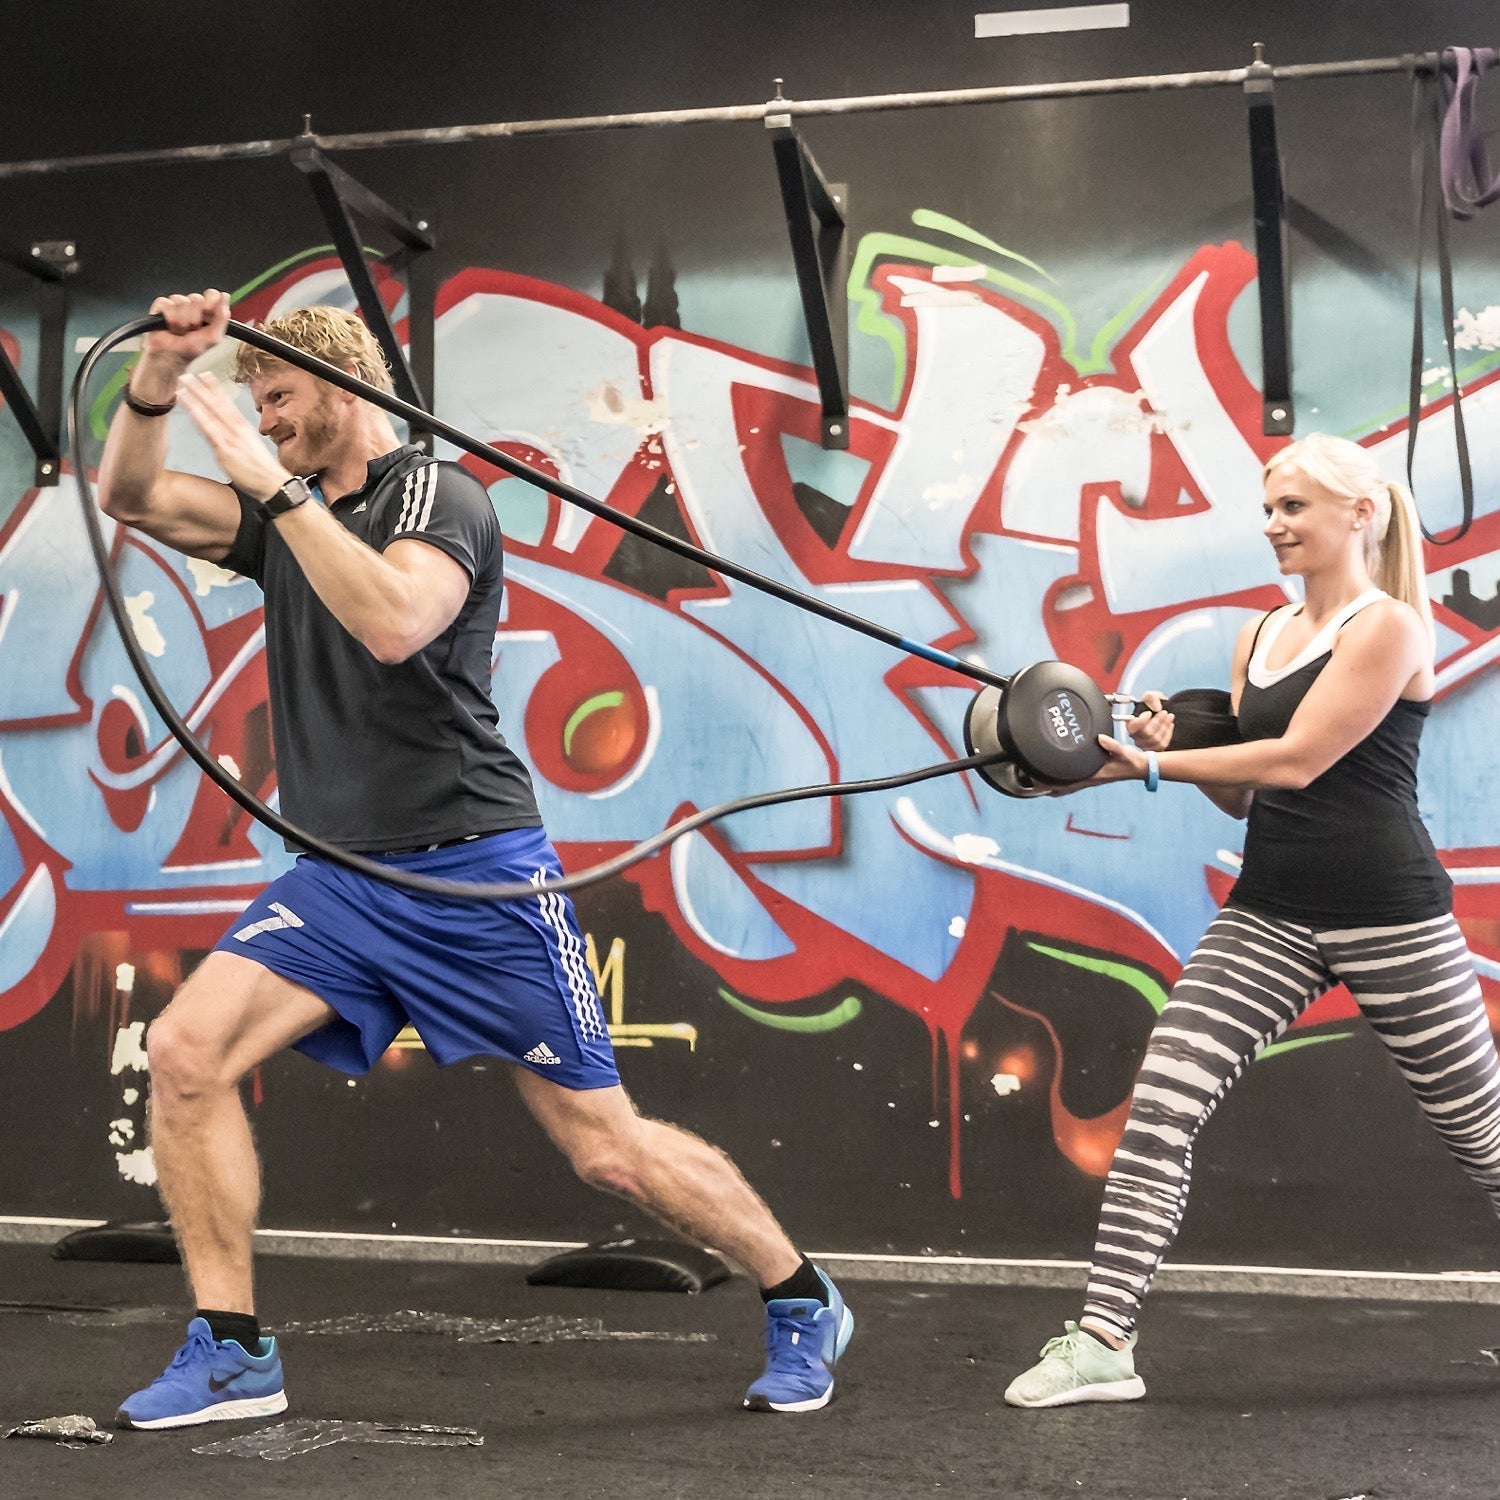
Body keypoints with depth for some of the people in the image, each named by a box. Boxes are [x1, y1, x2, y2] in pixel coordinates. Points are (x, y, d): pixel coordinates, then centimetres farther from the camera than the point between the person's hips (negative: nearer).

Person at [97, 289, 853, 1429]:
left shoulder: (437, 495, -7)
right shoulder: (283, 515, 15)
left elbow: (393, 623, -27)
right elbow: (131, 494, 3)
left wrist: (276, 485, -25)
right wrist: (163, 369, -12)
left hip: (475, 877, -6)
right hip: (339, 876, 6)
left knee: (607, 1147, -2)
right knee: (186, 1049, -13)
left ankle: (803, 1304, 20)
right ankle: (232, 1353, 1)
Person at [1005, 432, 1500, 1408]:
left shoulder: (1390, 626, -9)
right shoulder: (1261, 636, 13)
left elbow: (1297, 760, -18)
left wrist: (1153, 766, -13)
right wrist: (1171, 747, -5)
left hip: (1387, 916, -6)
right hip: (1268, 913, 6)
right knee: (1160, 1106, -9)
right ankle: (1103, 1341, -7)